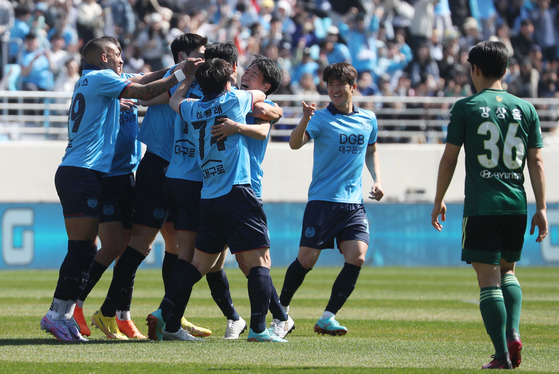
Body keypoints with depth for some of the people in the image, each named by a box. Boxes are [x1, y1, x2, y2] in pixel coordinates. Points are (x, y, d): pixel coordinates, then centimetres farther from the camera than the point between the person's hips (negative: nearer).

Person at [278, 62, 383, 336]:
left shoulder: (368, 120, 10)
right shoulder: (321, 118, -5)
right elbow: (295, 144, -22)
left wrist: (376, 180, 14)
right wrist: (304, 121, -40)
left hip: (354, 202, 4)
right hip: (322, 200, -4)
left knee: (357, 256, -14)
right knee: (306, 259, -5)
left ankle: (328, 317, -5)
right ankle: (281, 309, 19)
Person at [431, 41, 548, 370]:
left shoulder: (466, 108, -2)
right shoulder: (525, 109, 7)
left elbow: (449, 158, 0)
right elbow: (536, 161, 5)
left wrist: (439, 201, 11)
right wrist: (541, 208, 7)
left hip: (481, 207, -4)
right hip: (516, 205, 4)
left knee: (488, 280, -1)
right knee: (508, 271, 22)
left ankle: (503, 355, -8)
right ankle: (513, 334, 1)